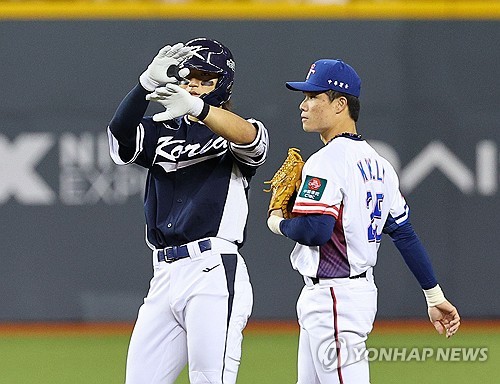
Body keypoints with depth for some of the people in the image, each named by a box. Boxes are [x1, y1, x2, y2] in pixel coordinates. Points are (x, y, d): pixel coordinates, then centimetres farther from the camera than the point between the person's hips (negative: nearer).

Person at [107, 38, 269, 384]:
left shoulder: (231, 134, 7)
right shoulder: (162, 131, 19)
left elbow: (250, 137, -19)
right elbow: (121, 132, -3)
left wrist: (195, 107, -39)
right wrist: (150, 81, -23)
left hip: (214, 273, -6)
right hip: (164, 275, 6)